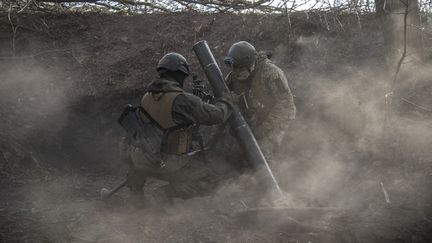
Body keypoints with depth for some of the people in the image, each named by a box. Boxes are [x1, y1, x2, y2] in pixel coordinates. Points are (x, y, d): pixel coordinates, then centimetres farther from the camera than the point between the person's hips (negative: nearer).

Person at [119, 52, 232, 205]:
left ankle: (136, 189, 24)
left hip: (145, 161, 5)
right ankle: (166, 194, -7)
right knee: (209, 181, 10)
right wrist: (226, 101, 11)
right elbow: (216, 115, -12)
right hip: (171, 166, -5)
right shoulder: (183, 100, -19)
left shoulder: (147, 97, 0)